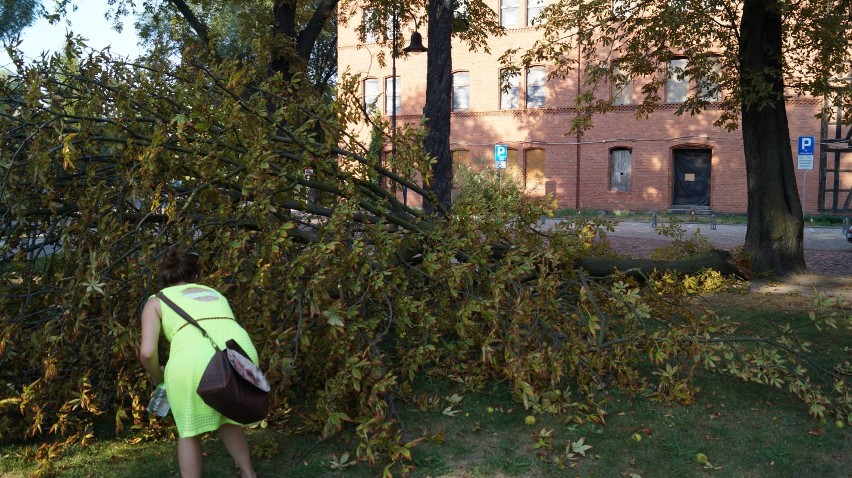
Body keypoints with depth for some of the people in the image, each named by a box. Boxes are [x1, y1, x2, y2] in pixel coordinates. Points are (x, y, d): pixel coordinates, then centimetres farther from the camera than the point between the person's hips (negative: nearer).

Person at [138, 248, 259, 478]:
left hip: (193, 358, -3)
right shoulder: (214, 293, 35)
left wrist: (157, 376, 31)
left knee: (189, 431, 21)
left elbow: (147, 352, 11)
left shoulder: (156, 300, 24)